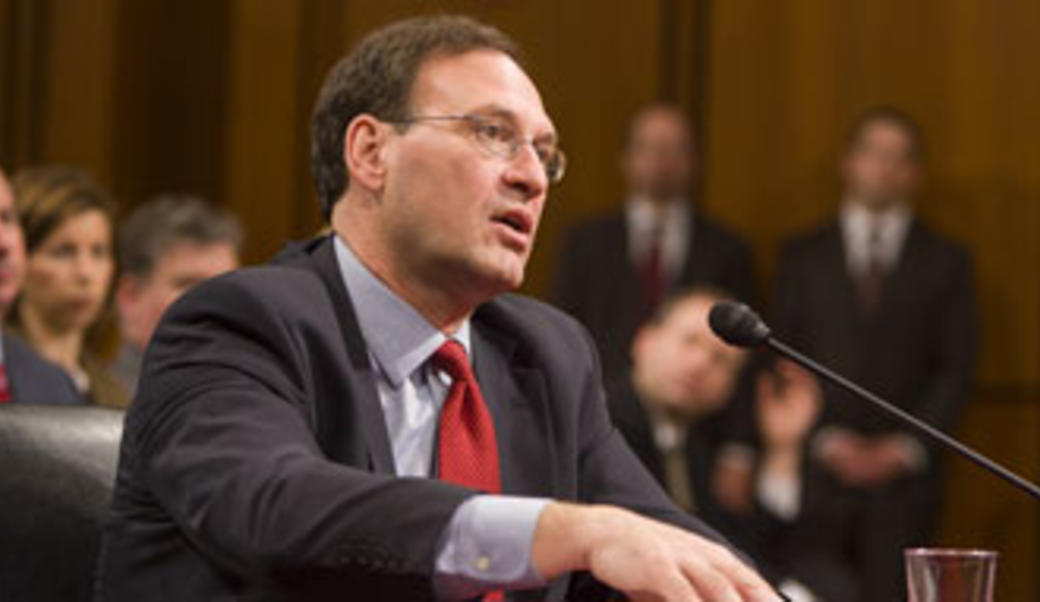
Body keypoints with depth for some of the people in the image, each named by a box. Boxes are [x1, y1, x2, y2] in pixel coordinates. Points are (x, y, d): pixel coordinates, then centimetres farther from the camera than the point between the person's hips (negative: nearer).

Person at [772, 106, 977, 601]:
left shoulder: (946, 263, 11)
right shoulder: (803, 257, 13)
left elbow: (956, 369, 7)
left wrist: (905, 448, -5)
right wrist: (825, 440, -5)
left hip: (903, 472, -1)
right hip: (818, 465, 1)